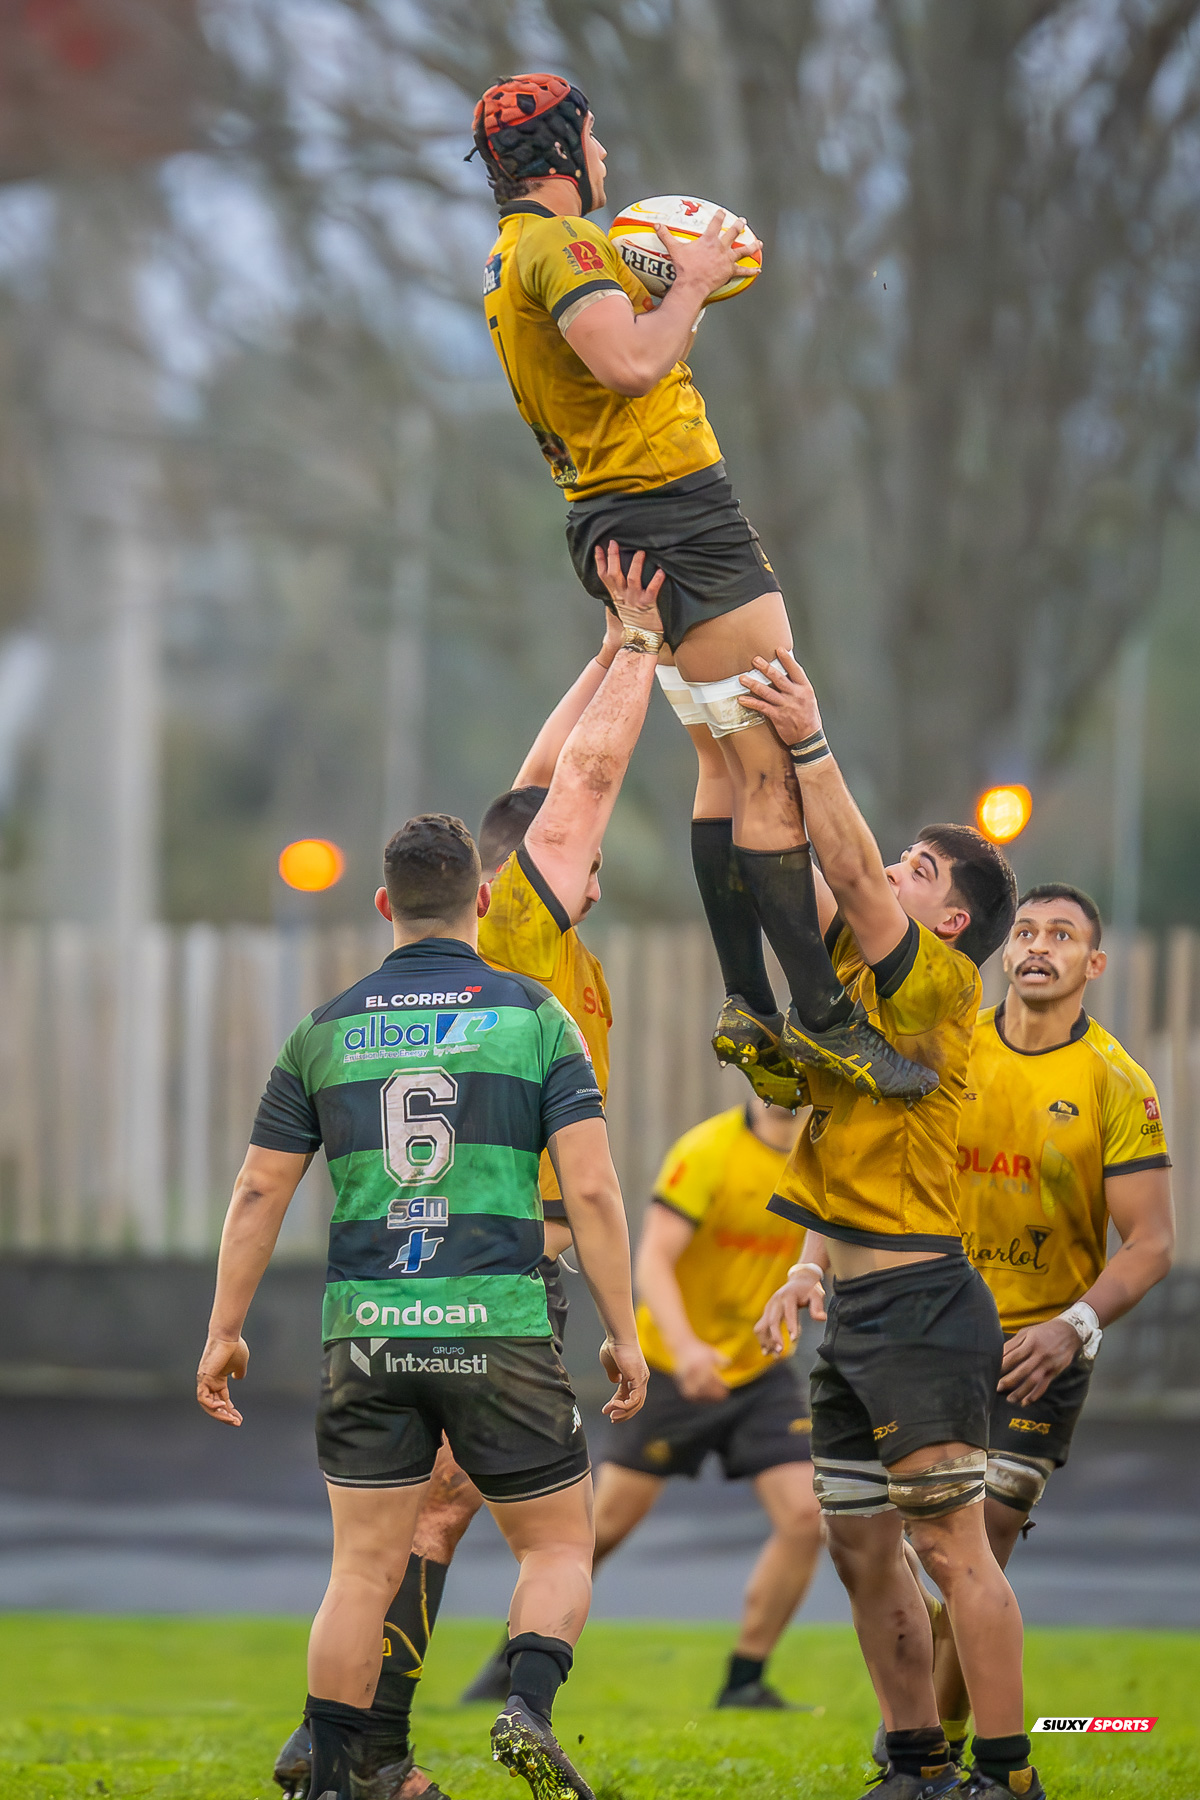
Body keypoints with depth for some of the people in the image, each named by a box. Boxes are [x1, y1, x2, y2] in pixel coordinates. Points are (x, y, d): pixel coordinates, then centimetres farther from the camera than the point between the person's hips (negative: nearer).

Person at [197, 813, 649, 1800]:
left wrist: (225, 1331, 15)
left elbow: (260, 1191, 8)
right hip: (499, 1326, -2)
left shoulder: (326, 1032, 8)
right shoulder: (533, 1016, 0)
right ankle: (529, 1707, -14)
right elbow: (591, 1189, -5)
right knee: (558, 1544, 10)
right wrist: (624, 1332, 1)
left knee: (364, 1569, 7)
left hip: (366, 1336, 2)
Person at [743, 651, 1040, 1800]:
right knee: (861, 1548, 11)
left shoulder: (941, 982, -9)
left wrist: (811, 744, -22)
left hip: (919, 1310, -10)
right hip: (856, 1311, 10)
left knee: (950, 1543, -11)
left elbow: (851, 872, -20)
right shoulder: (861, 975, 16)